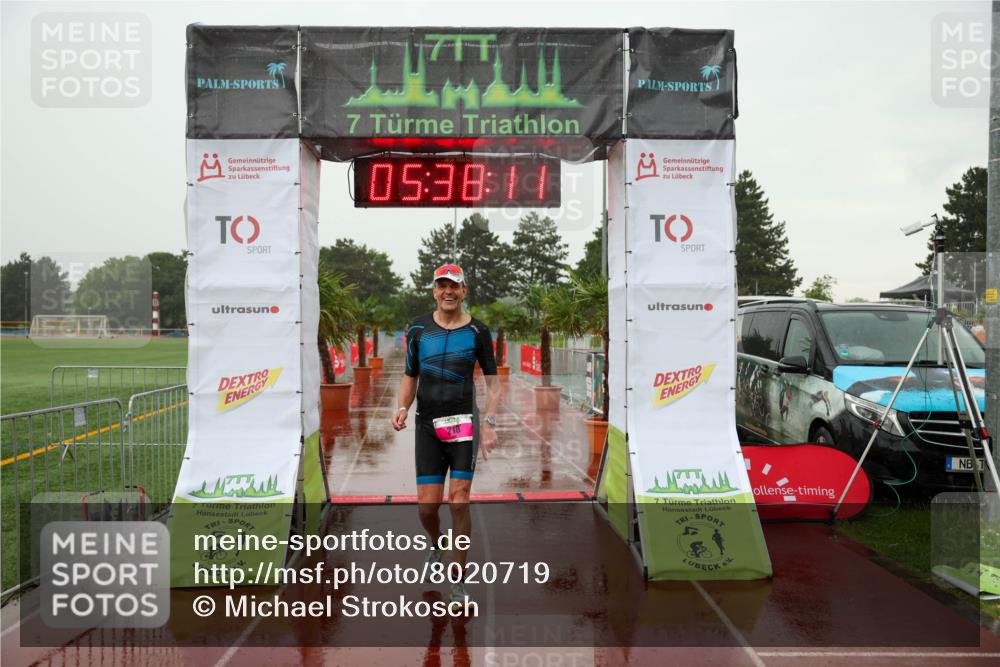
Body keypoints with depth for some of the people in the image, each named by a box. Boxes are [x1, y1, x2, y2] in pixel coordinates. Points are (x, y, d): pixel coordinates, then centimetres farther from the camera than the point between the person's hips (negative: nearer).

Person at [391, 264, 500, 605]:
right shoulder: (418, 328, 7)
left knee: (459, 501, -6)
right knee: (427, 505, 0)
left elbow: (492, 382, 3)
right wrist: (403, 408, -4)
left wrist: (489, 423, -8)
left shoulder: (477, 331, 0)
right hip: (427, 425, 2)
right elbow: (410, 376, 14)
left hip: (464, 422, -2)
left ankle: (458, 582, 8)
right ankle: (436, 546, 35)